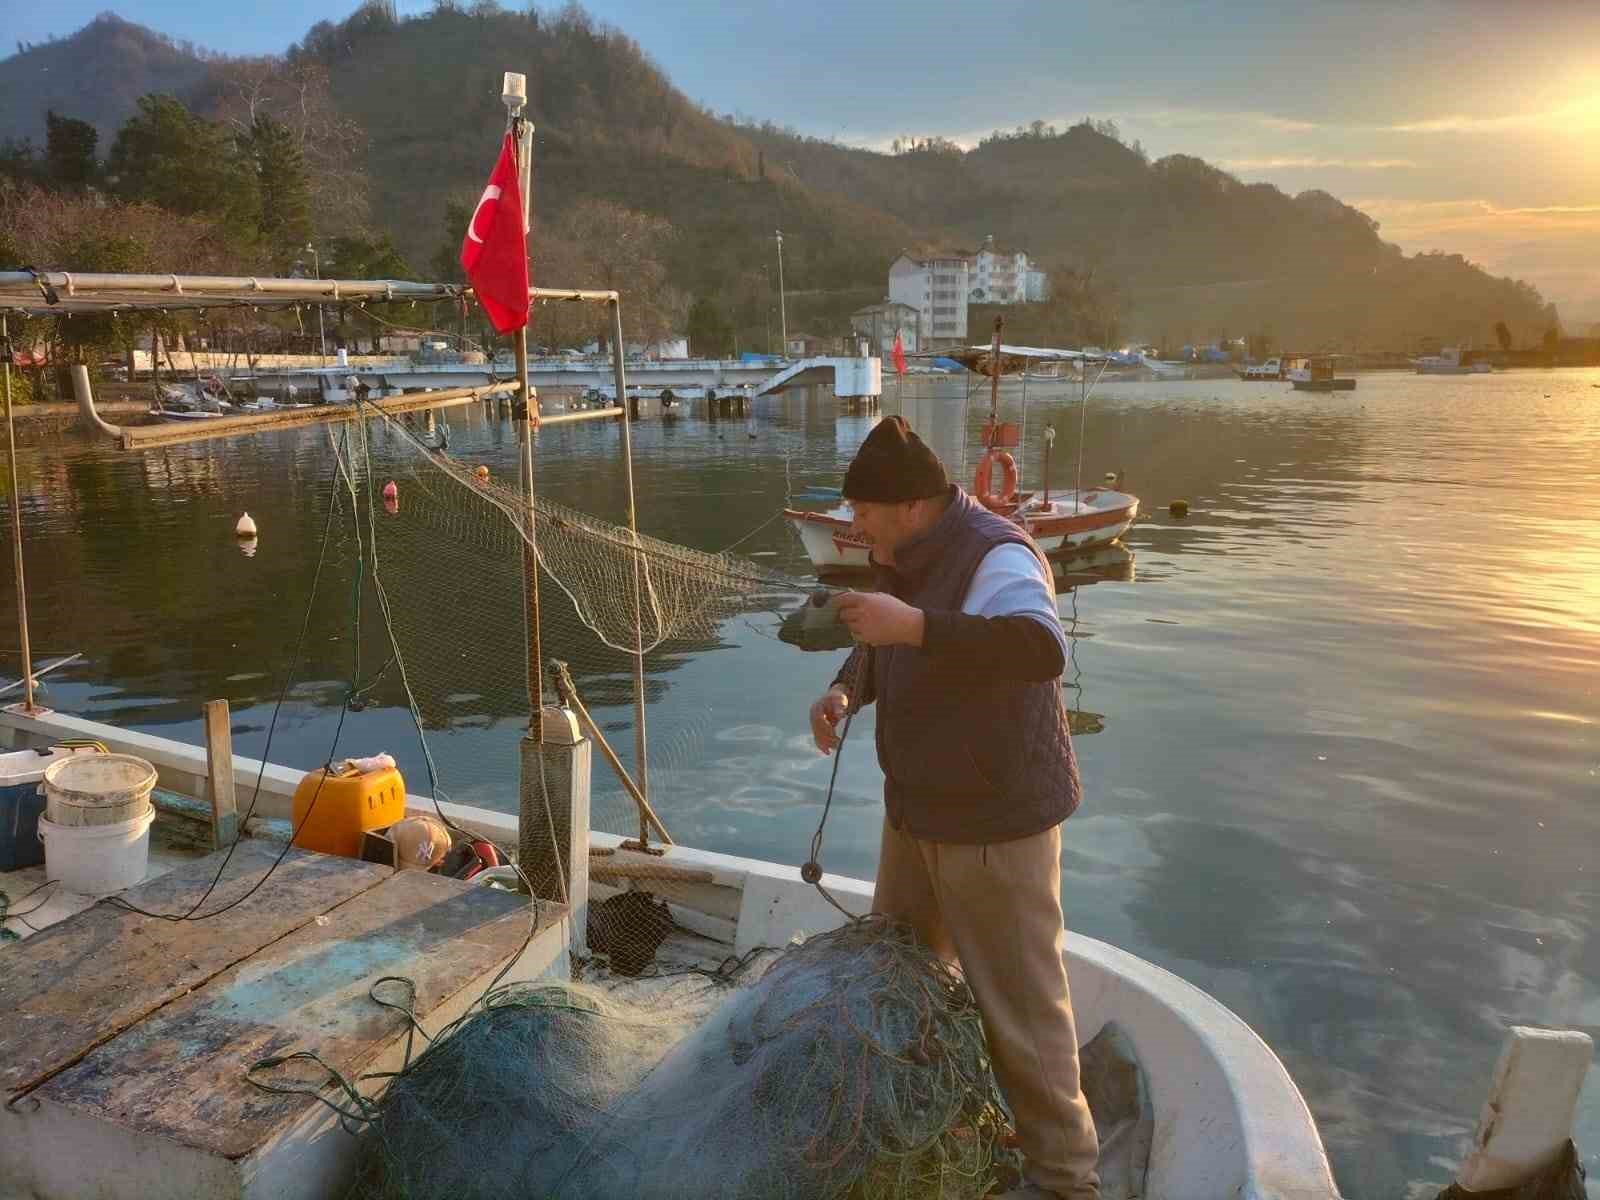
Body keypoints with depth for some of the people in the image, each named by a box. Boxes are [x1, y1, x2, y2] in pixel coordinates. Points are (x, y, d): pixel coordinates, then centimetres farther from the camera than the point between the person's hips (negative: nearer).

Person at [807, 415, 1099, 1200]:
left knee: (1019, 1001, 2)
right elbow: (881, 645, 19)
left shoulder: (995, 556, -24)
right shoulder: (906, 558, 4)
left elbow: (1041, 648, -42)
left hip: (996, 818, -9)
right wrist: (846, 689, -2)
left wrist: (915, 626, -44)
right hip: (919, 809, 10)